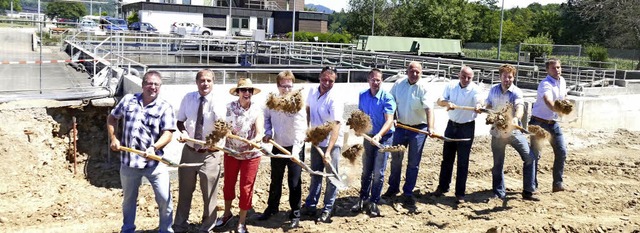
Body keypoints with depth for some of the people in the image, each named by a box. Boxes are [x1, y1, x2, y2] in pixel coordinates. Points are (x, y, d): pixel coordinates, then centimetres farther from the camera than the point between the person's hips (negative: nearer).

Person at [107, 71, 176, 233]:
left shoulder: (165, 107, -6)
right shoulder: (128, 100, 4)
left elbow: (167, 134, -15)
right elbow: (112, 118, 17)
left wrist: (154, 147, -31)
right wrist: (113, 138, 4)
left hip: (154, 162, -3)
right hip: (128, 161, 3)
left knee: (164, 199, -2)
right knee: (128, 199, 20)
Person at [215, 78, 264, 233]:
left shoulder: (257, 110, -12)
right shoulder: (229, 107, -10)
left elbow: (260, 133, -21)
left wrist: (253, 142, -40)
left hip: (251, 155, -1)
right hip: (231, 152, 1)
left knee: (246, 188, 5)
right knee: (228, 184, 17)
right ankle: (227, 213, 41)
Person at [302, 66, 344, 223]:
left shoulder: (335, 99, -24)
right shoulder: (312, 91, -3)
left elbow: (336, 126, -30)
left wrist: (328, 151, -37)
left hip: (332, 143, -6)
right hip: (316, 141, 6)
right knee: (315, 175, 16)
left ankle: (327, 210, 14)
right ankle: (310, 205, 28)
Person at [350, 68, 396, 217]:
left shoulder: (387, 98, -16)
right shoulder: (363, 96, -1)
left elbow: (389, 121, -24)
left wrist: (379, 135, -38)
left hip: (384, 137, -4)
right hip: (368, 136, 4)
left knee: (378, 172, -1)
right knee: (366, 171, 13)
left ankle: (374, 202, 11)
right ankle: (363, 199, 25)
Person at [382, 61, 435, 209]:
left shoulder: (423, 87, -12)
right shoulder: (399, 84, -2)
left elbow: (429, 108, -21)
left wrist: (430, 127, -34)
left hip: (418, 129, -3)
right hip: (400, 127, 3)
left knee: (413, 163, 4)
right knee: (396, 159, 12)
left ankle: (408, 193, 15)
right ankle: (393, 187, 30)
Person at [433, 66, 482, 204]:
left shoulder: (475, 89, -12)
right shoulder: (451, 86, -2)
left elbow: (478, 103, -30)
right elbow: (439, 101, -8)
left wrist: (478, 107, -54)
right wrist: (447, 103, -30)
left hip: (467, 127, -3)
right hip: (452, 125, 4)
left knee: (463, 162, 0)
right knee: (447, 158, 13)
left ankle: (460, 193, 8)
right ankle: (442, 187, 28)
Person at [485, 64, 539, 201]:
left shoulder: (516, 92, -12)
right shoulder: (493, 90, 1)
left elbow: (520, 107, -31)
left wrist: (516, 118, -52)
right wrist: (483, 109, -6)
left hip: (514, 131, -2)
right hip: (497, 132, 2)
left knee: (529, 158, -8)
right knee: (498, 164, 8)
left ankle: (528, 192, 3)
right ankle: (499, 193, 21)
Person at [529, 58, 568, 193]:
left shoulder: (562, 81, 4)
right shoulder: (545, 85, -22)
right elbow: (548, 102, -43)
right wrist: (559, 109, -61)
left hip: (553, 122, 8)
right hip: (539, 122, -8)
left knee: (562, 151, 5)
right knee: (535, 154, -7)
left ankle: (558, 184, 15)